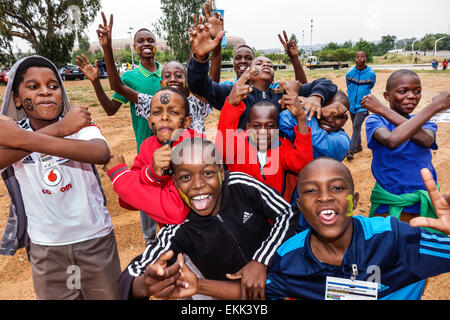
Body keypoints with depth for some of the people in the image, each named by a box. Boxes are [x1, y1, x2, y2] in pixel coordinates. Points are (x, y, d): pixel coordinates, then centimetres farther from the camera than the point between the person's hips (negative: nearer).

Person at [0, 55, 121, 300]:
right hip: (44, 247, 2)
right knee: (52, 296, 21)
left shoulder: (80, 124, -12)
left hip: (95, 237, -1)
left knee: (109, 295, 15)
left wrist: (24, 139, -37)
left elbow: (101, 154, -35)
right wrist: (58, 129, -35)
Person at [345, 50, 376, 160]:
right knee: (355, 126, 16)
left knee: (357, 126, -15)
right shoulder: (349, 74, -1)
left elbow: (370, 88, 10)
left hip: (363, 105, -4)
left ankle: (351, 151, -15)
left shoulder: (371, 74, -6)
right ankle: (358, 146, 33)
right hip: (352, 105, 4)